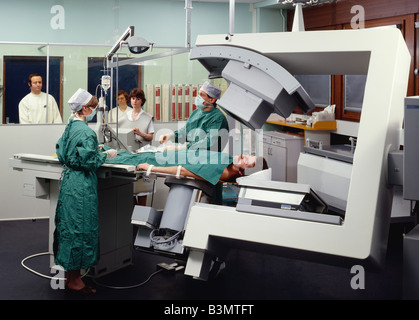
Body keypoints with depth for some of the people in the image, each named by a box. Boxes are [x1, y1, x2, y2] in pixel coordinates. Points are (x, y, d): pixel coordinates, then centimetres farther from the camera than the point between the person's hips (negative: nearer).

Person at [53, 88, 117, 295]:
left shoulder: (70, 127, 10)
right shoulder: (85, 132, -18)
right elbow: (88, 161, -21)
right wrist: (106, 155, -6)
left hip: (69, 181, 10)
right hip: (82, 186, -10)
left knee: (70, 227, 15)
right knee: (80, 229, -1)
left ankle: (70, 276, 25)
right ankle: (74, 281, 8)